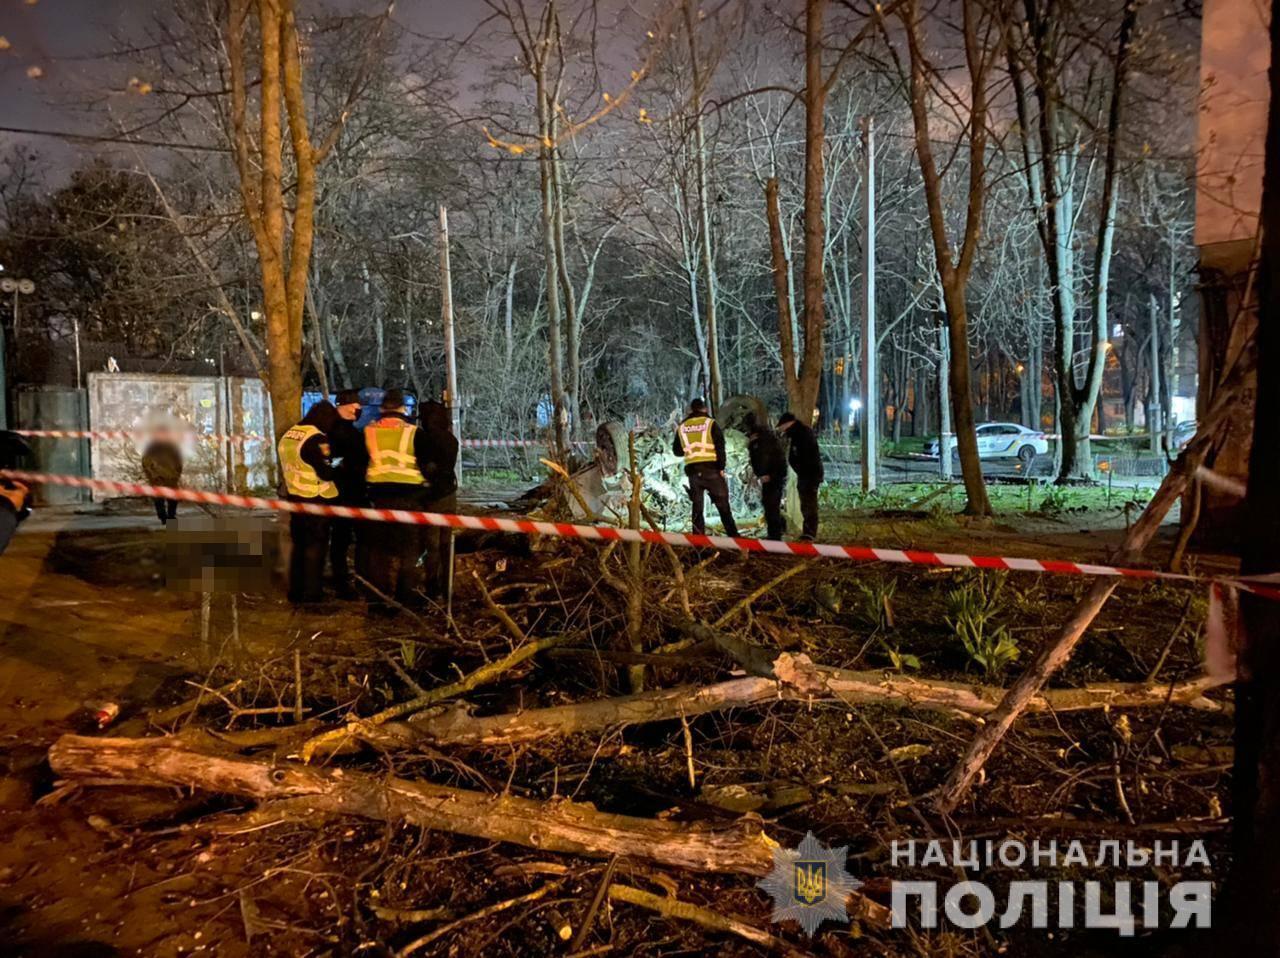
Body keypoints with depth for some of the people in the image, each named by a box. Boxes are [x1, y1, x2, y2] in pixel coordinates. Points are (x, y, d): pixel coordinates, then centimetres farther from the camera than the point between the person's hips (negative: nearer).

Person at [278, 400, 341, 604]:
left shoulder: (287, 436, 10)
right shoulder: (317, 438, -19)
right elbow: (326, 472, -21)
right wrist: (339, 472, -4)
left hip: (294, 497, 8)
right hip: (315, 500, -8)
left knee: (299, 544, 17)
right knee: (316, 546, 1)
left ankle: (295, 591, 22)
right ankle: (312, 593, 4)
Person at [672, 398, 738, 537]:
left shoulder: (681, 427, 12)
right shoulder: (711, 423, 2)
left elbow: (677, 451, 20)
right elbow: (720, 447, -7)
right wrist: (721, 467, -5)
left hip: (692, 471, 3)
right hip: (711, 469, -3)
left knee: (697, 507, 8)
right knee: (723, 505, 2)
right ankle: (733, 536, -2)